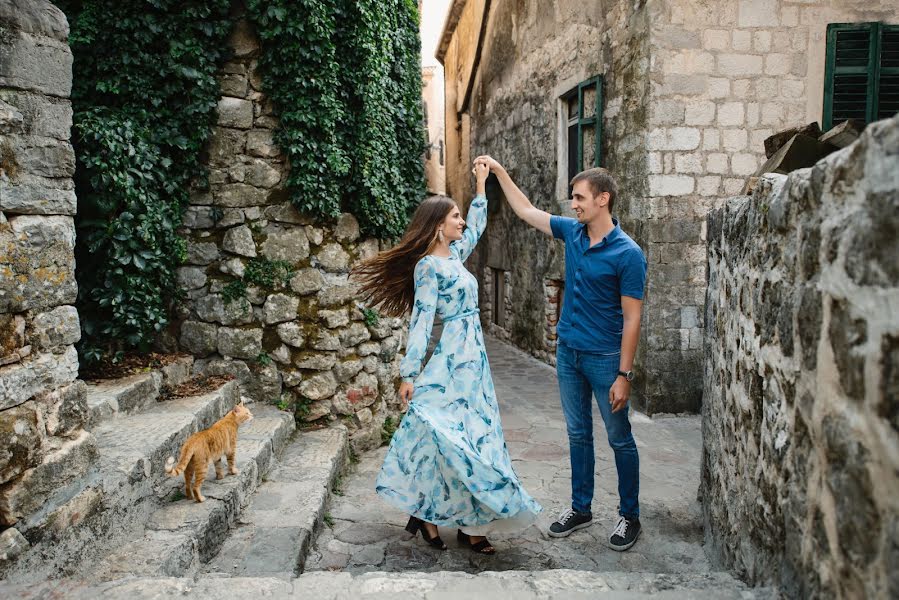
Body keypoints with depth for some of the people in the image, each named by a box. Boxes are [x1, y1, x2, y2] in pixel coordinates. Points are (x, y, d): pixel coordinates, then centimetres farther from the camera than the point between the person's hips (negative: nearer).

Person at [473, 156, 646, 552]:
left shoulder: (627, 253, -16)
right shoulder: (572, 232, 2)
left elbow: (631, 318, -16)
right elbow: (525, 210, 15)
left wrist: (624, 375, -17)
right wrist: (499, 172, 12)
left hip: (605, 357, -6)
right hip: (568, 352, 6)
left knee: (620, 439, 7)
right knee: (578, 435, 16)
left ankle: (629, 517, 22)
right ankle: (580, 508, 29)